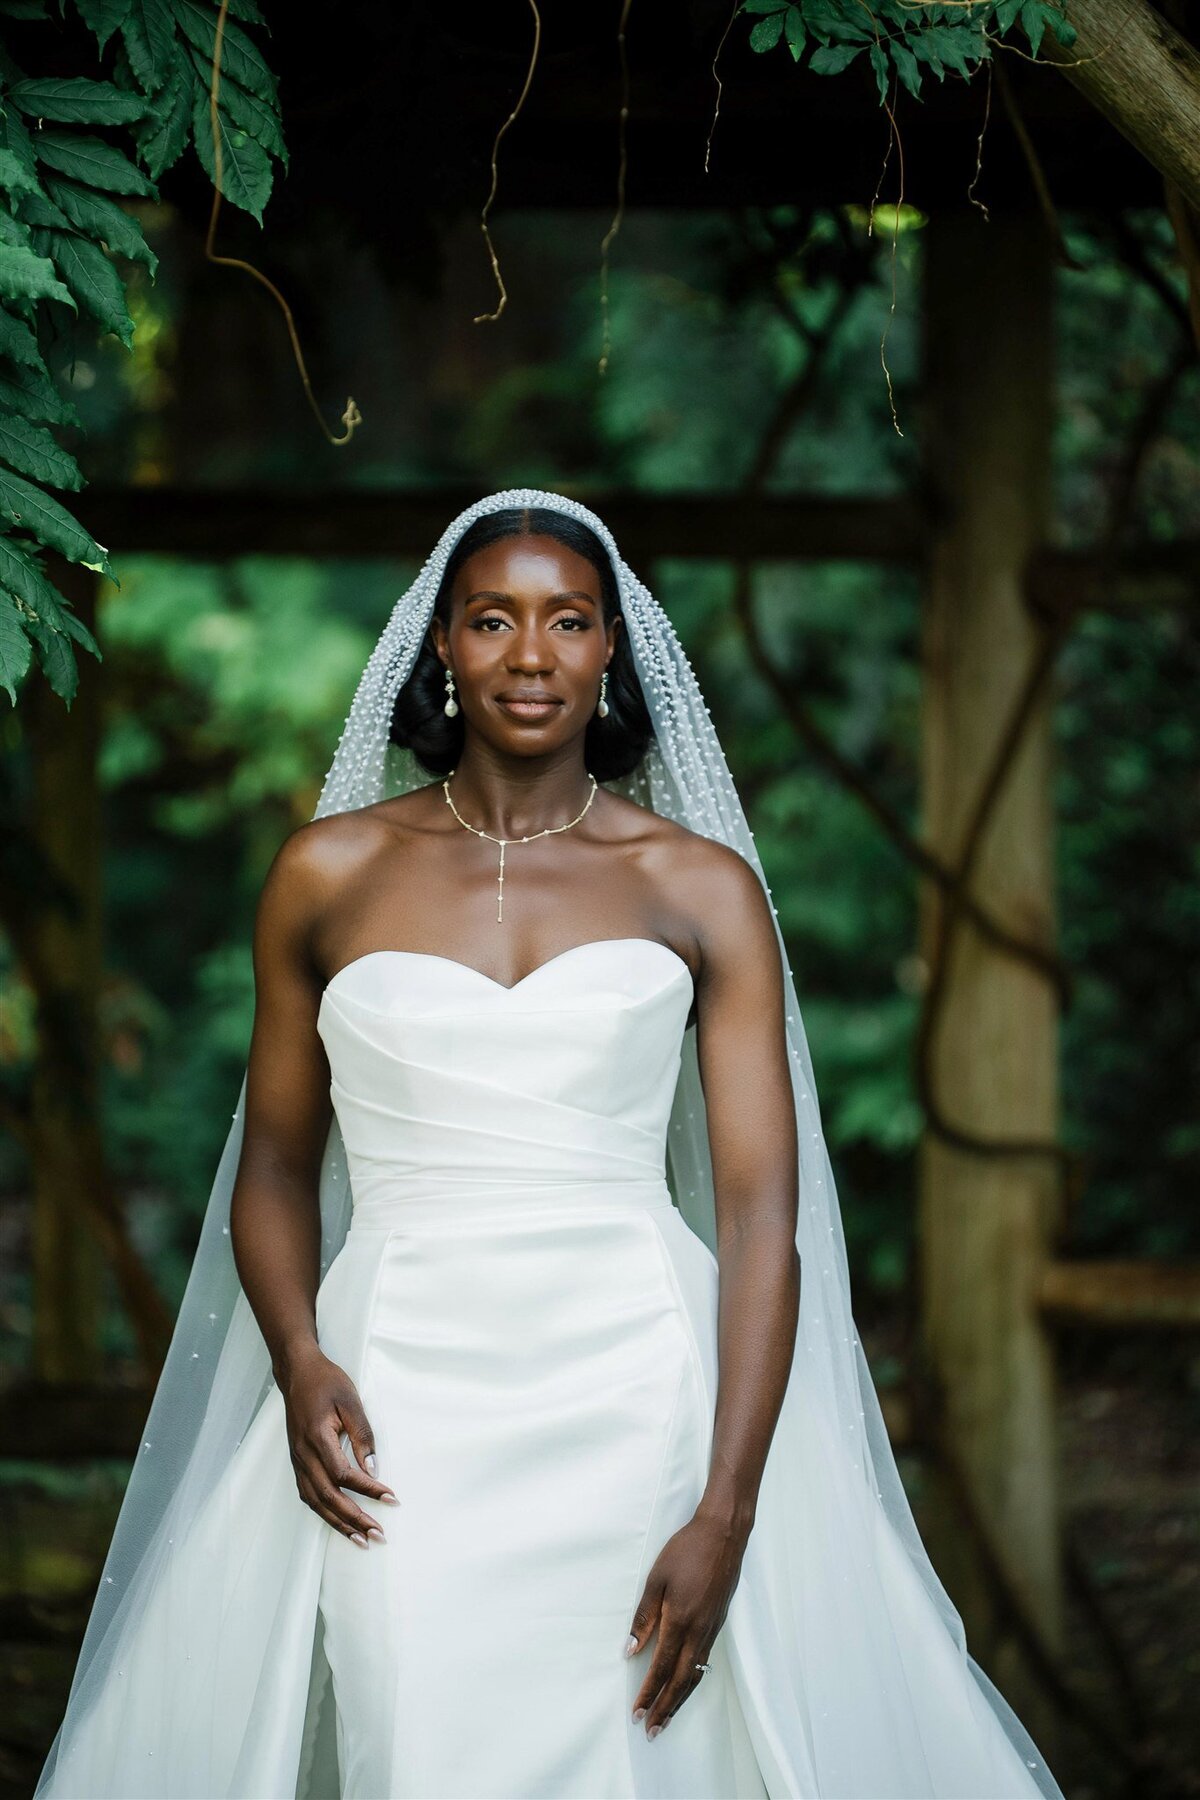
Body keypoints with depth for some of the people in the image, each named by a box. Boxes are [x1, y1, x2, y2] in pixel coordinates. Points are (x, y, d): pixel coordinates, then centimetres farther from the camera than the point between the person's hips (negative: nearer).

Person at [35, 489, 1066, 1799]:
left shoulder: (702, 887, 5)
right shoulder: (331, 873, 8)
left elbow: (762, 1210, 0)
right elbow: (275, 1163, 15)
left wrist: (726, 1514, -10)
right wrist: (299, 1365, -5)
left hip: (637, 1402, 0)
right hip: (402, 1410, 0)